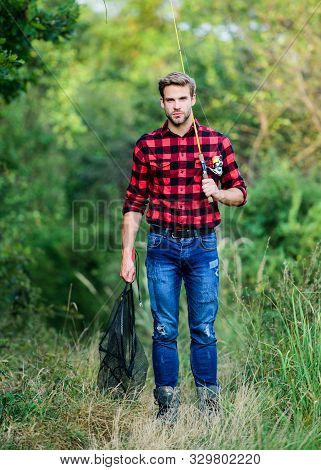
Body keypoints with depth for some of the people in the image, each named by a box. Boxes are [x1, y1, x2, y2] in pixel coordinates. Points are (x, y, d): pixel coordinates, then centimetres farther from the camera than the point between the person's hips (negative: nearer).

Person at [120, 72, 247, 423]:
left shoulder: (217, 142, 3)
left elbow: (240, 193, 8)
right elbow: (134, 204, 5)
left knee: (204, 329, 4)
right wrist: (126, 255, 1)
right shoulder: (146, 146, 3)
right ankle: (167, 405, 14)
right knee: (164, 329, 4)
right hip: (162, 245, 0)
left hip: (203, 245, 0)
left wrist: (218, 193, -15)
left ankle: (209, 406, 14)